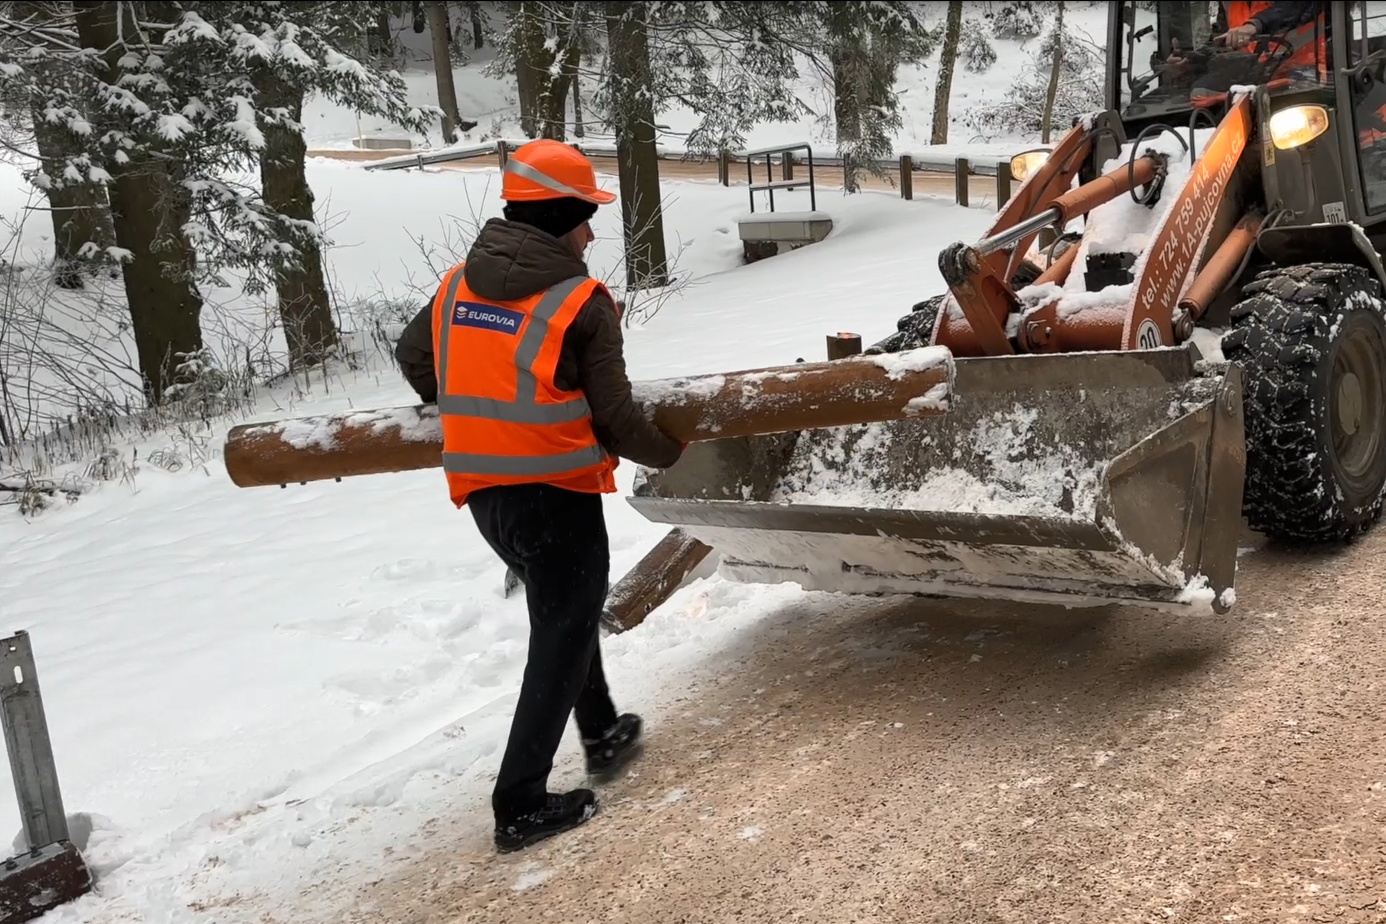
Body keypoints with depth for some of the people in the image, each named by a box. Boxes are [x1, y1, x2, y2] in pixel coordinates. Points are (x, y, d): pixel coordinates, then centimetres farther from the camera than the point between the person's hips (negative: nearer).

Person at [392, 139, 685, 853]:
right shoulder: (582, 303, -14)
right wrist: (668, 452, 7)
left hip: (482, 492, 7)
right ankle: (521, 806, 11)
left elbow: (412, 356, 18)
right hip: (556, 494, -7)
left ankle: (602, 736, 41)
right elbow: (615, 419, -12)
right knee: (561, 640, 7)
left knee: (564, 612, 27)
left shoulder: (457, 285, 4)